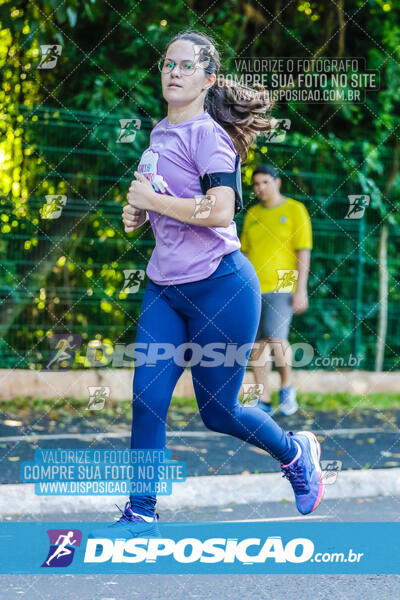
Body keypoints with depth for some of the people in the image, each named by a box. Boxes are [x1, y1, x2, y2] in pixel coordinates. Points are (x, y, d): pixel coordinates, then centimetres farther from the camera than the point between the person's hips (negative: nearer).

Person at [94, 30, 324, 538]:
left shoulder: (207, 134, -13)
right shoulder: (160, 134, 11)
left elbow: (220, 210, -25)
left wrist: (151, 199, -16)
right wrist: (138, 214, 7)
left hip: (220, 286, -7)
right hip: (165, 287, 7)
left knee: (218, 411, 4)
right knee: (147, 399, -2)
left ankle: (296, 452, 31)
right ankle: (140, 513, 7)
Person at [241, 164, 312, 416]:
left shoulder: (295, 210, -1)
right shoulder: (252, 214, 13)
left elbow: (304, 252, -5)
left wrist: (301, 290, -12)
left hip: (282, 286, -5)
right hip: (254, 288, 5)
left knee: (275, 337, -17)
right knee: (257, 344, 1)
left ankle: (287, 387, 5)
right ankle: (264, 400, 7)